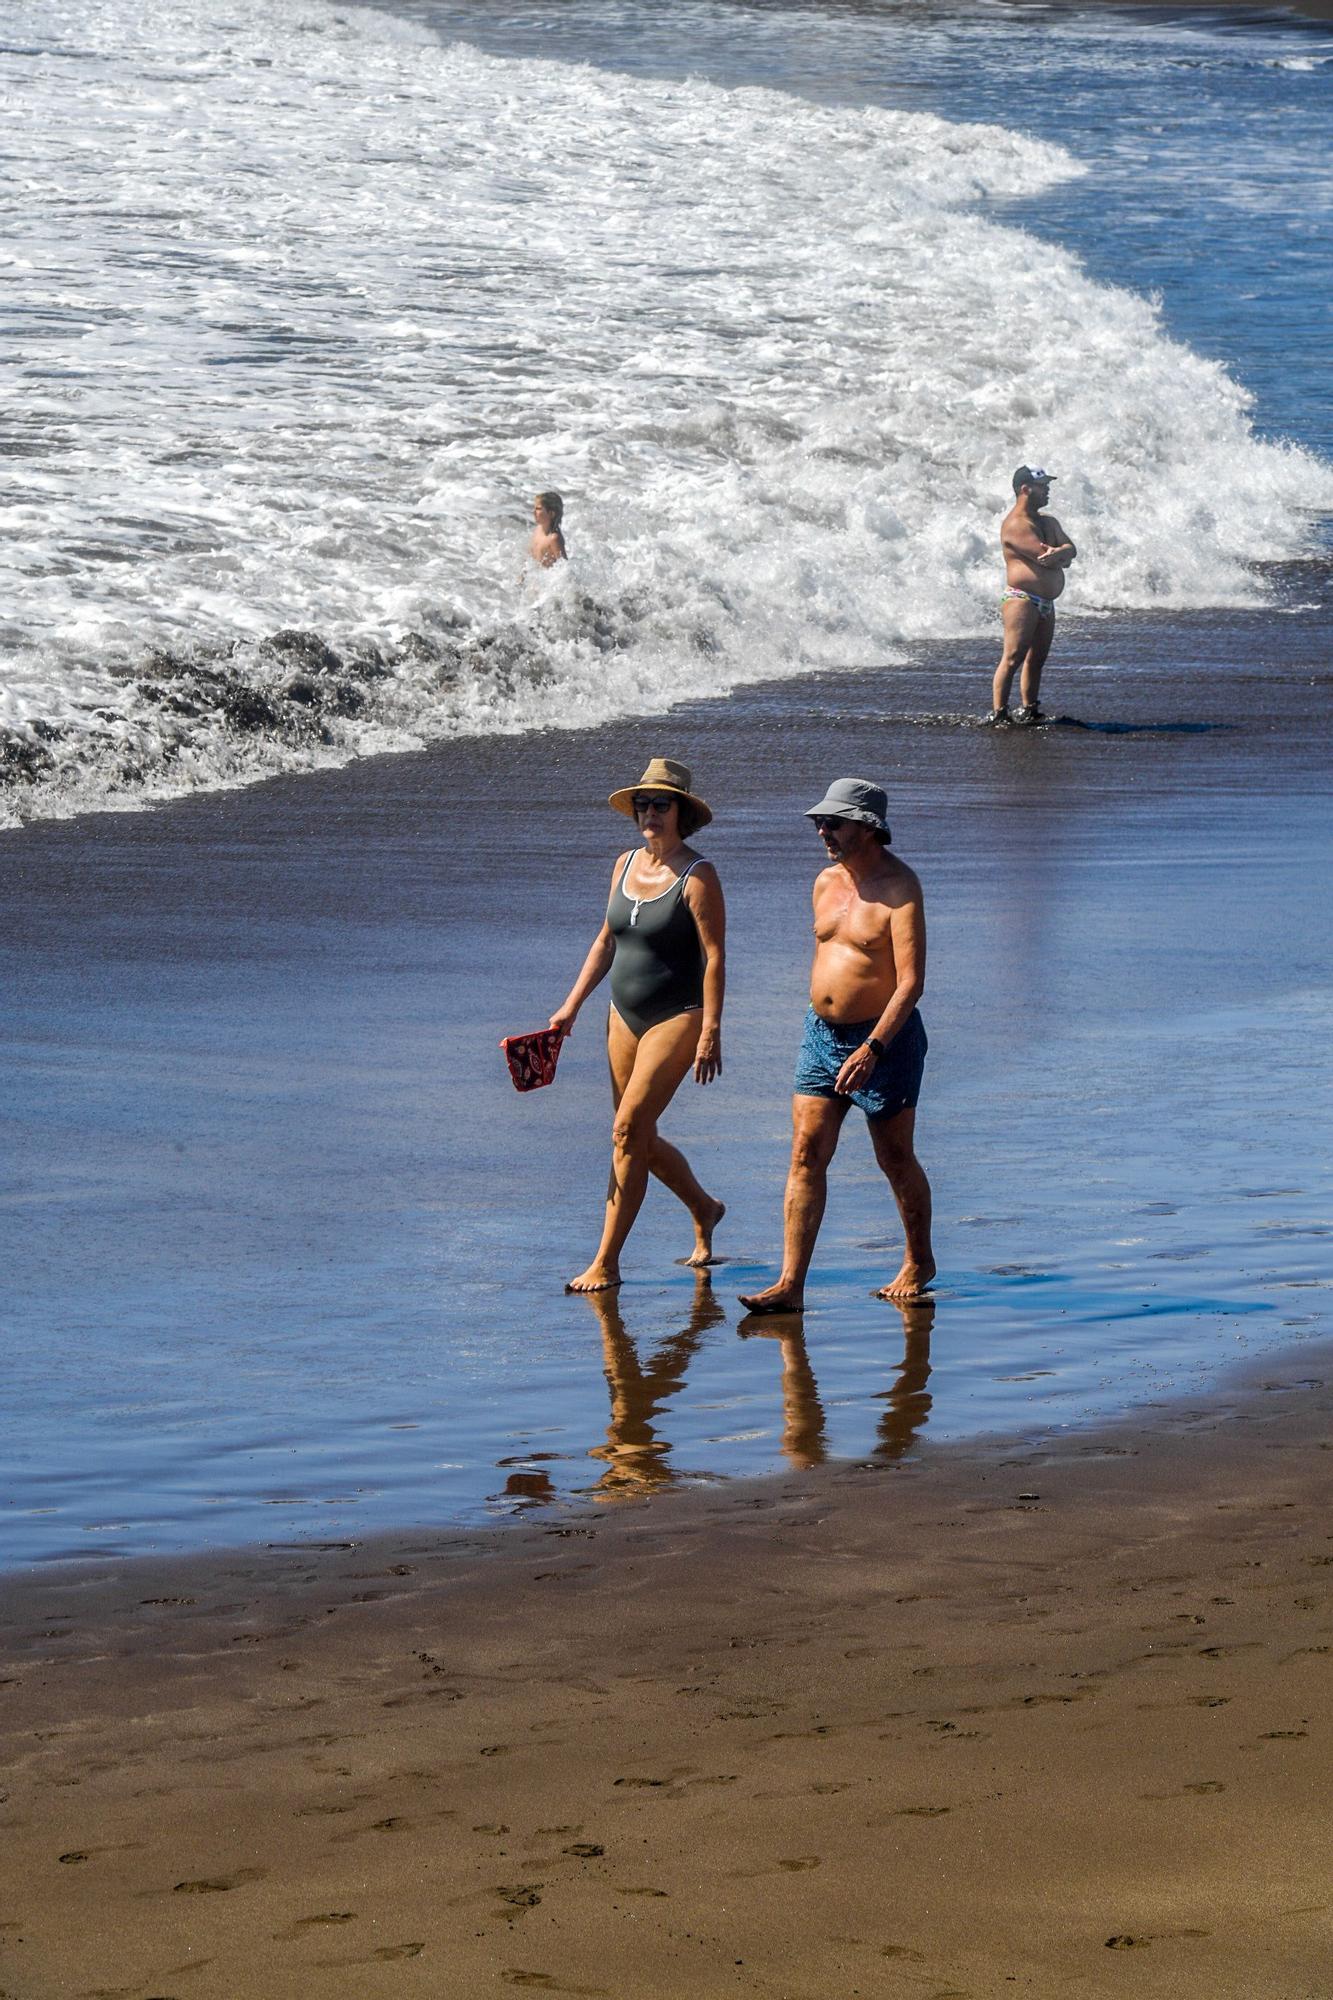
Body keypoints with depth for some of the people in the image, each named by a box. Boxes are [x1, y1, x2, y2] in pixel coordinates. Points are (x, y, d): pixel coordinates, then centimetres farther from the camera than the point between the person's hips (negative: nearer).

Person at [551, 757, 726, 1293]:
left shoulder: (697, 876, -12)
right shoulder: (626, 864, 8)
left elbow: (714, 956, -15)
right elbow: (606, 941, 16)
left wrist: (710, 1034, -20)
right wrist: (572, 1005, 11)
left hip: (677, 1018, -7)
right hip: (625, 1016, 7)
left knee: (629, 1131, -14)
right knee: (640, 1138, 13)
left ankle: (605, 1263, -11)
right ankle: (703, 1210, 39)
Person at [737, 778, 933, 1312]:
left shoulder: (898, 887, -16)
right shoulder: (826, 883, 8)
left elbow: (911, 981, -21)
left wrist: (872, 1048, -28)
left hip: (885, 1037, -6)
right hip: (822, 1031, 6)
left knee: (896, 1159, 9)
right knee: (806, 1156, -4)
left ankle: (919, 1263, 31)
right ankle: (790, 1284, -8)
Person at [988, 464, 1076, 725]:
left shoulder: (1048, 522, 19)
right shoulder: (1015, 524, -12)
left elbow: (1070, 550, 5)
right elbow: (1055, 559, -20)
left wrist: (1057, 553, -16)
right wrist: (1061, 556, 0)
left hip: (1046, 604, 9)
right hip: (1022, 599, -9)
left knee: (1036, 660, 11)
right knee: (1013, 658, -15)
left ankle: (1029, 711, 17)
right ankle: (998, 713, -18)